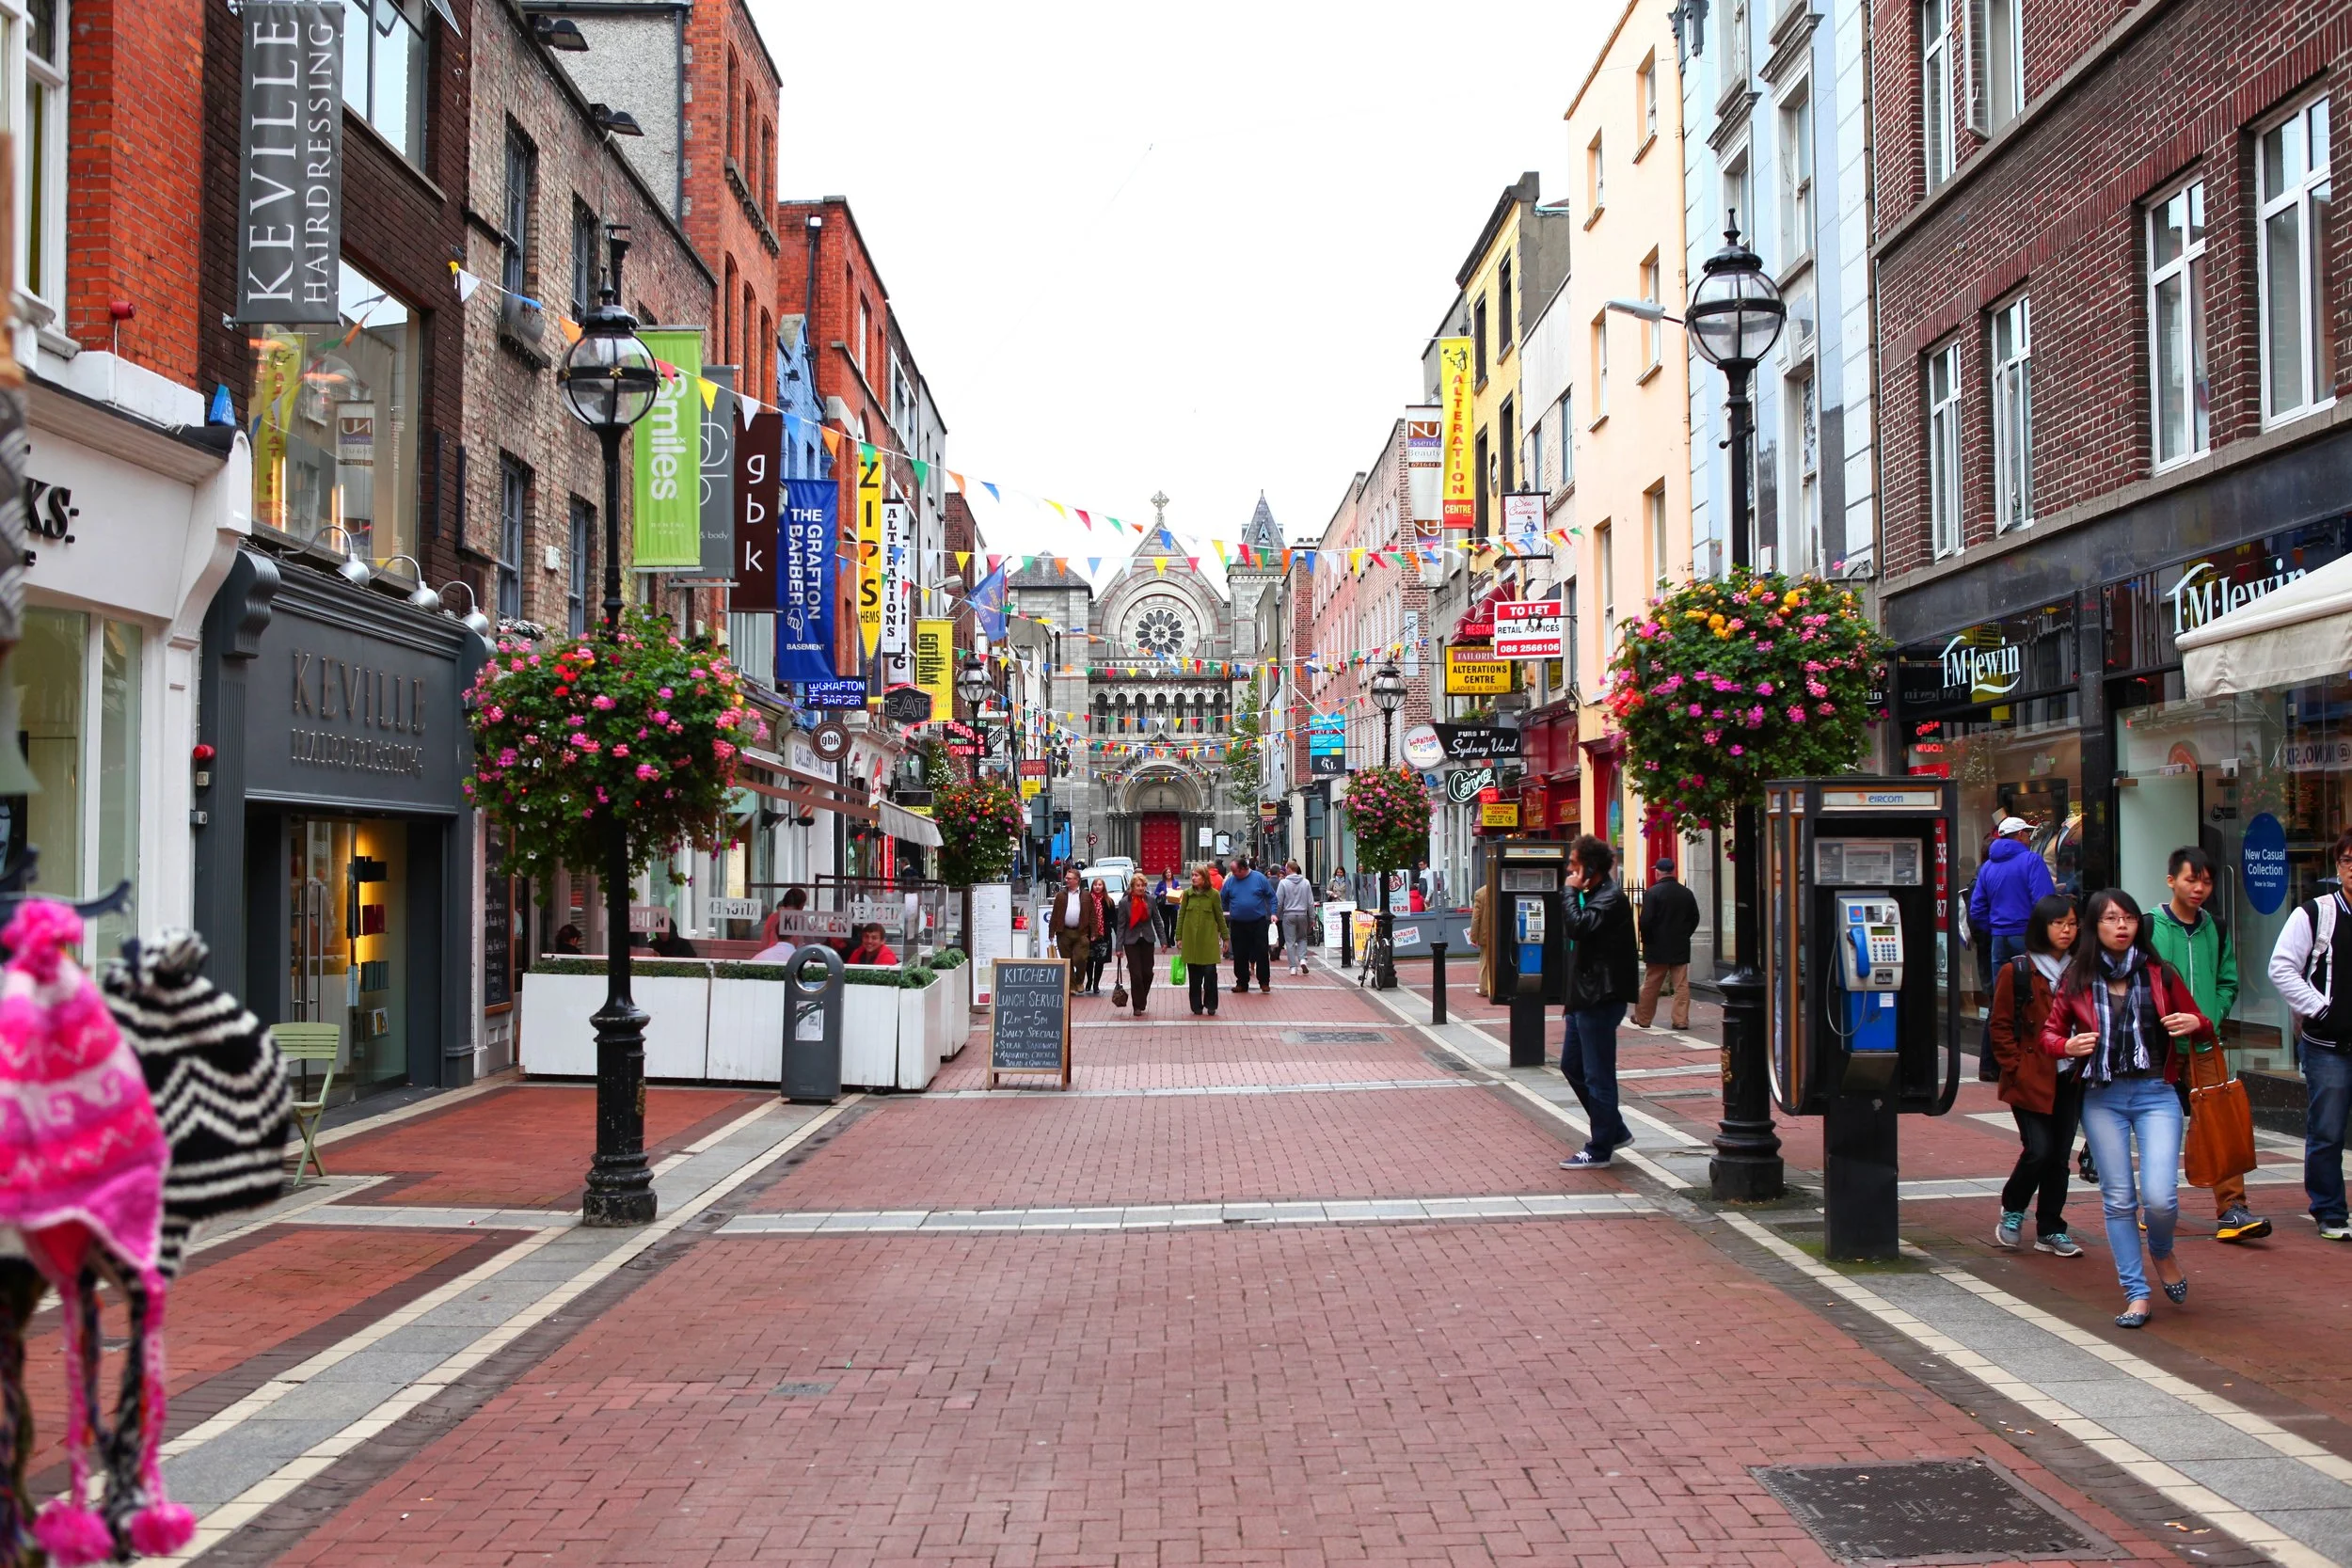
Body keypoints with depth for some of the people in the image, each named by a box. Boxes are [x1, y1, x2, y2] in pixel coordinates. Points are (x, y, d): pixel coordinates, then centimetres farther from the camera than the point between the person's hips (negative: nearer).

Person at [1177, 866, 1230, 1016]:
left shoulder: (1213, 894, -2)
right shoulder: (1187, 893, 3)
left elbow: (1220, 917, 5)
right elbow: (1181, 915, 8)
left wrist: (1225, 937, 7)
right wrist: (1179, 937, 4)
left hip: (1209, 939, -2)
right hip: (1190, 939, 2)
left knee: (1210, 973, -5)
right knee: (1194, 975, 5)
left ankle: (1211, 1006, 7)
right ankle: (1197, 1006, 15)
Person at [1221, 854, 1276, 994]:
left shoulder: (1259, 878, -4)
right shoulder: (1230, 881, 2)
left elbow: (1271, 896, 2)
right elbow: (1222, 900, 10)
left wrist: (1273, 913, -6)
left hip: (1258, 923, -2)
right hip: (1238, 924, 2)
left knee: (1261, 953, 0)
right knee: (1240, 955, 5)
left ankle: (1264, 982, 10)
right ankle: (1242, 982, 16)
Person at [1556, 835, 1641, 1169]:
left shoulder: (1610, 898, -15)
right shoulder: (1594, 895, 15)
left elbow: (1578, 927, -28)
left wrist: (1571, 892, -18)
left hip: (1600, 998, -11)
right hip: (1585, 996, 11)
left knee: (1597, 1074, -3)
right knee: (1572, 1066, 16)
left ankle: (1600, 1148, 6)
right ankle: (1615, 1129, 25)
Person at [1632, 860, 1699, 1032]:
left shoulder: (1652, 892, -13)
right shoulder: (1686, 893, 3)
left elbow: (1646, 921, -15)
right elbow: (1695, 919, 9)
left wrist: (1646, 940, 0)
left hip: (1657, 947, -3)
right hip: (1681, 947, 3)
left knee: (1650, 985, 6)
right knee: (1681, 985, 5)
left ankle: (1643, 1018, 15)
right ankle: (1681, 1020, 2)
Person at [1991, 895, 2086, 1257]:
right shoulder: (2016, 972, -5)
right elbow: (2000, 1027, -2)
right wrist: (2016, 1067, -9)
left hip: (2070, 1079, 4)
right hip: (2031, 1080, -4)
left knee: (2059, 1156, 6)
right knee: (2038, 1151, -10)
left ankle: (2051, 1230, 16)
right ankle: (2012, 1211, 15)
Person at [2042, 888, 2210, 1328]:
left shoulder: (2160, 975, 3)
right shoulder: (2077, 981, 2)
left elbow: (2202, 1030, 11)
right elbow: (2050, 1032, 10)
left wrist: (2195, 1025, -12)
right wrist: (2068, 1046, -11)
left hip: (2156, 1094, -1)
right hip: (2102, 1098, 1)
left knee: (2160, 1197, -12)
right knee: (2118, 1200, 3)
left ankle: (2162, 1253, 21)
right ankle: (2136, 1294, 13)